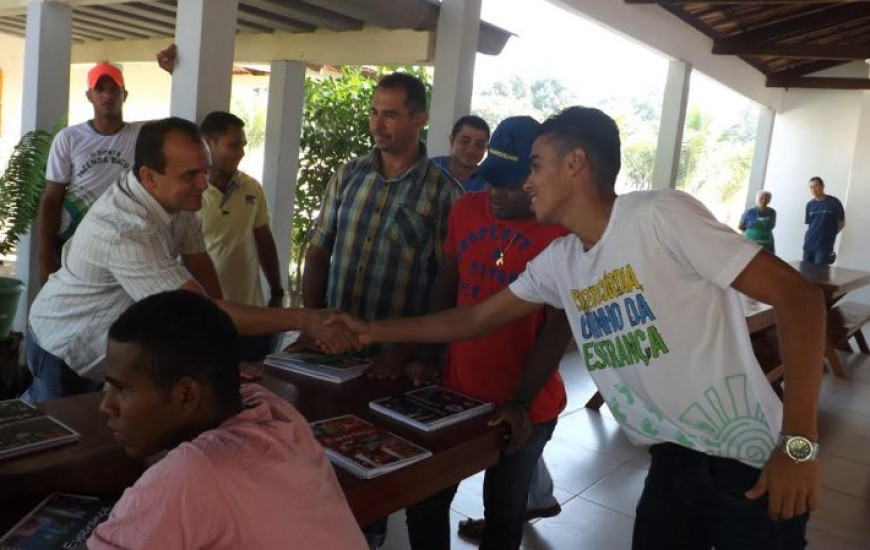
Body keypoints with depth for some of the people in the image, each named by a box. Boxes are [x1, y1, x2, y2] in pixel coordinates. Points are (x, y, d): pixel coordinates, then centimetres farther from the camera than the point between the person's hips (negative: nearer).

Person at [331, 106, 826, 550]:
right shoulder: (557, 262, 3)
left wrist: (799, 444, -22)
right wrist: (373, 331, 13)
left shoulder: (661, 216, -18)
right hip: (672, 459, 6)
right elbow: (476, 319, 13)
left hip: (746, 461, -5)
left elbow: (797, 295, -19)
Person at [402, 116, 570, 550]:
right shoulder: (466, 209, 1)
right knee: (425, 501, 15)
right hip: (456, 391, 5)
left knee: (504, 513, 16)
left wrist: (520, 401, -18)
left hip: (525, 407, -4)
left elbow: (559, 327, -15)